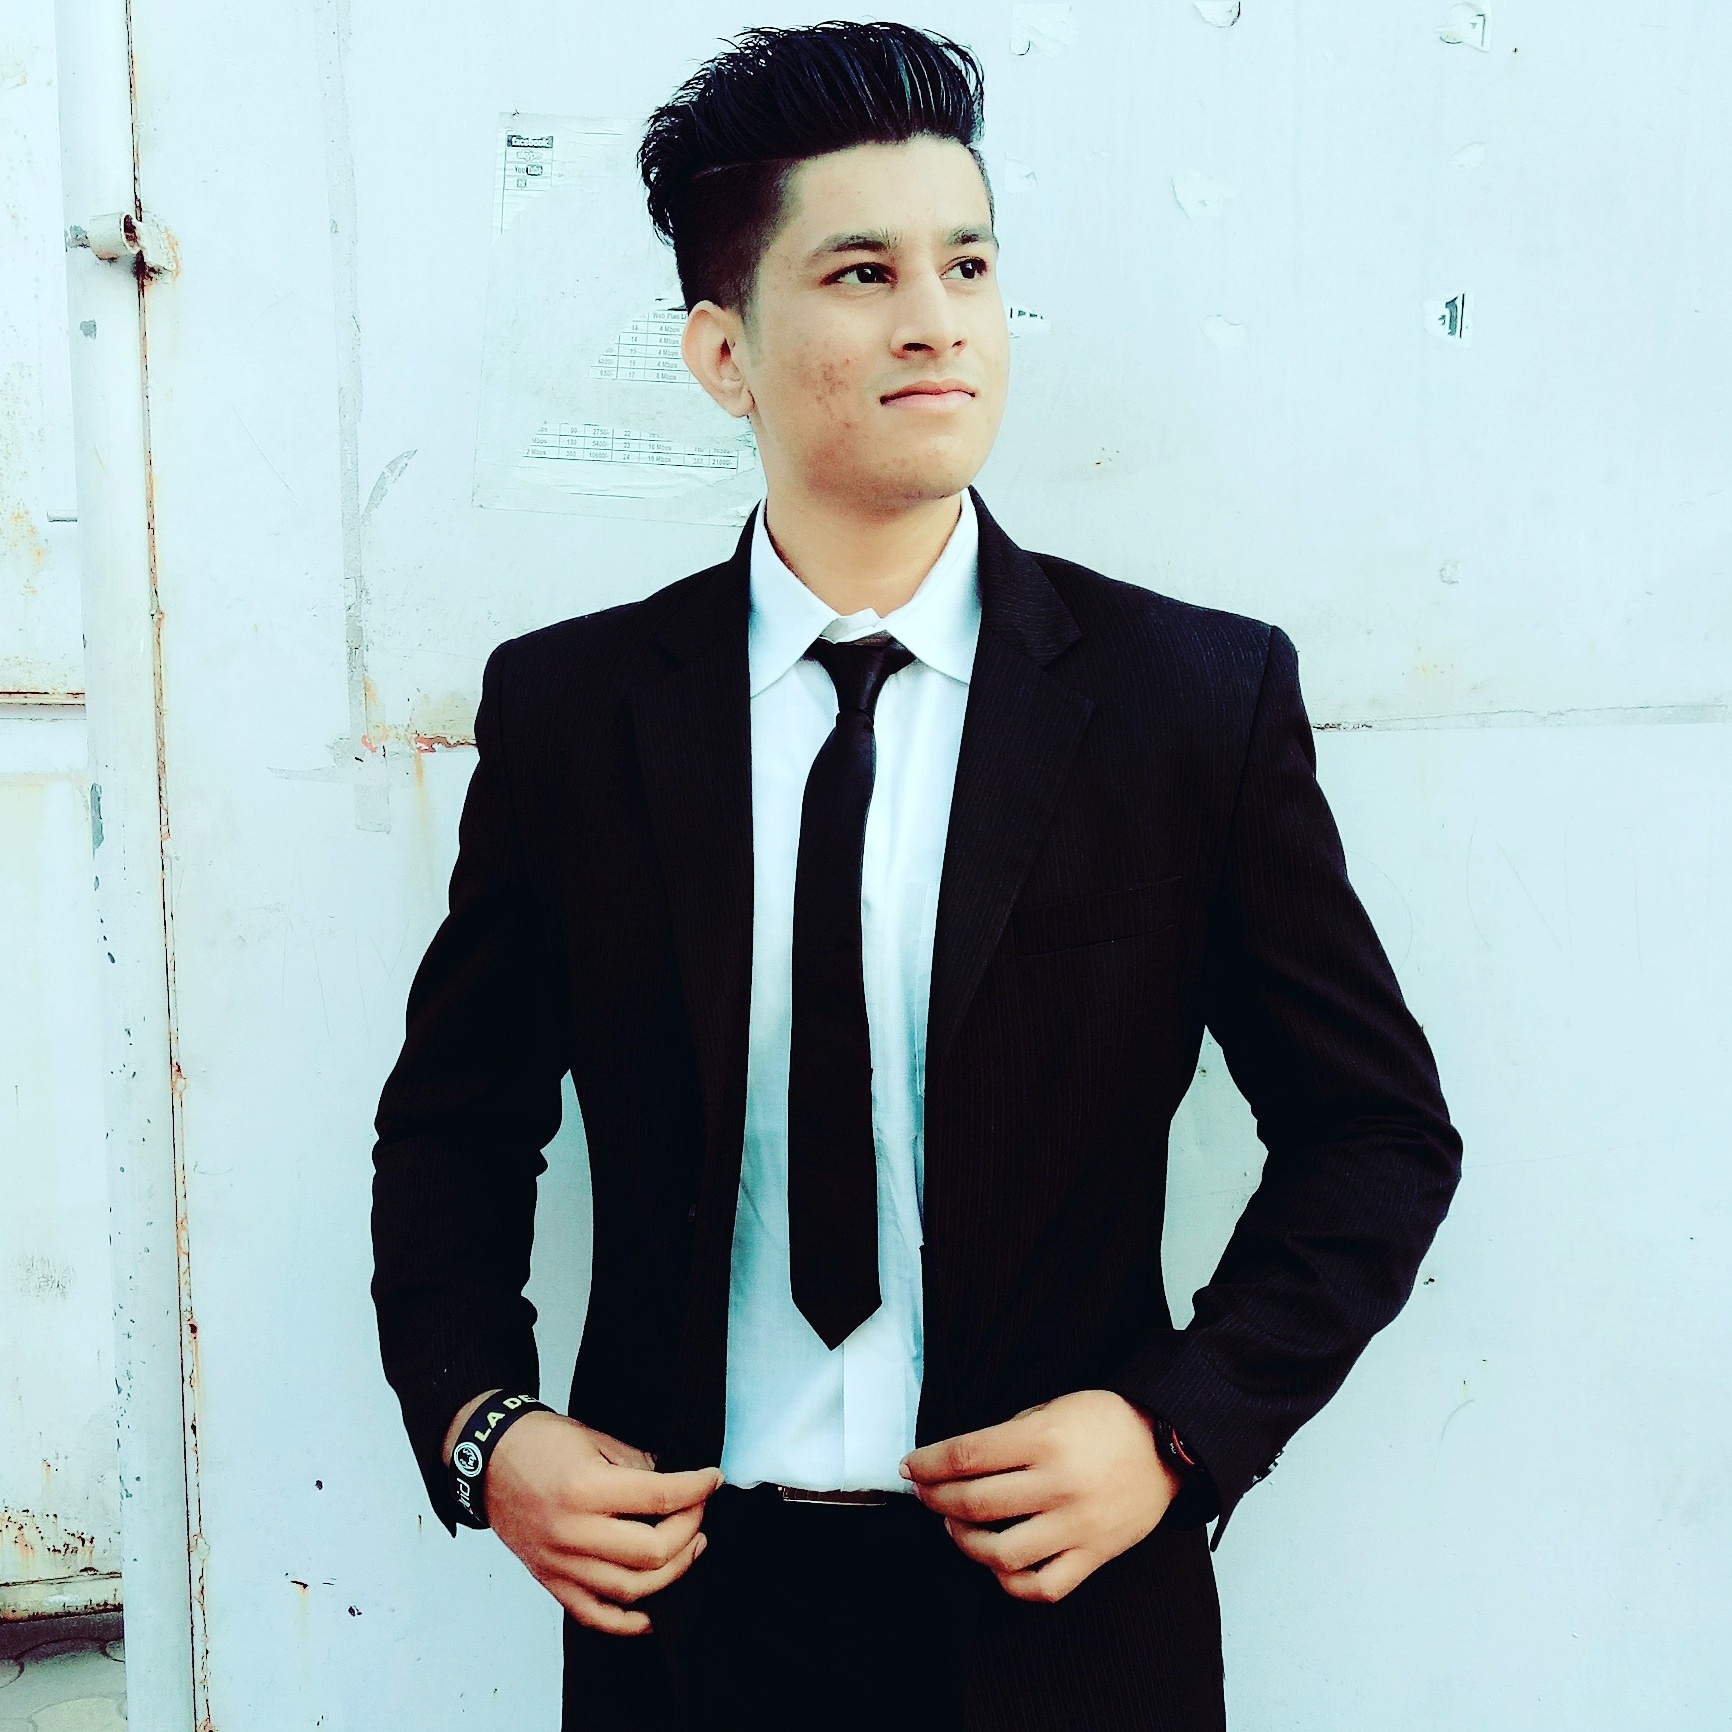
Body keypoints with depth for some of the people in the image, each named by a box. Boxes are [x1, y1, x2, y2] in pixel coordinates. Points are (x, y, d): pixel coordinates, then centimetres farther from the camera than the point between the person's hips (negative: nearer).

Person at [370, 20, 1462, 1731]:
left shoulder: (1208, 696, -7)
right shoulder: (565, 707, -3)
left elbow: (1377, 1129, 0)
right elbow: (454, 1120, 7)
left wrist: (1179, 1424, -12)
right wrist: (478, 1429, -7)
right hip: (683, 1594, 1)